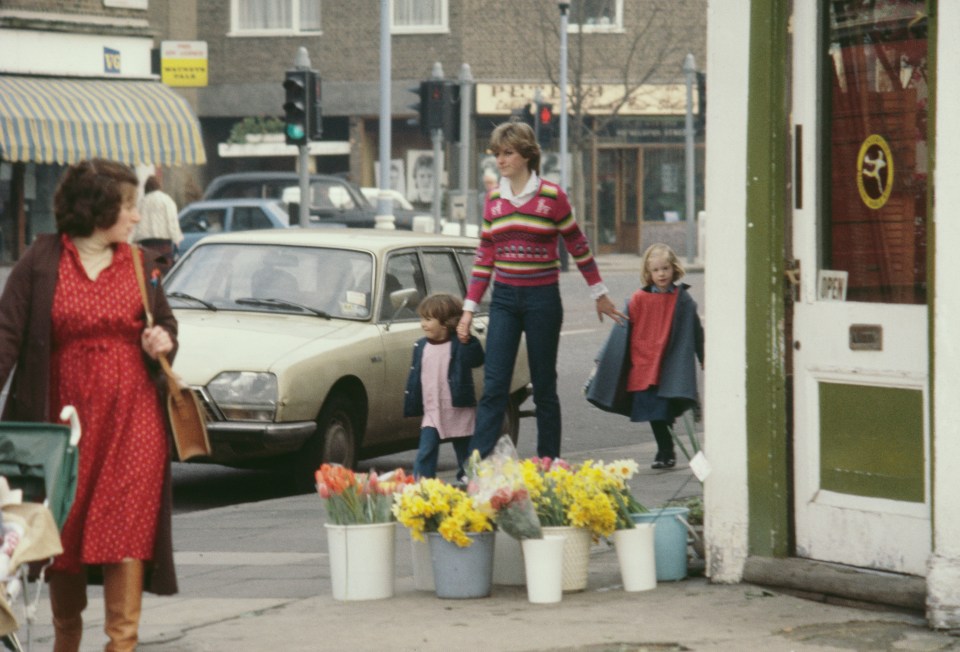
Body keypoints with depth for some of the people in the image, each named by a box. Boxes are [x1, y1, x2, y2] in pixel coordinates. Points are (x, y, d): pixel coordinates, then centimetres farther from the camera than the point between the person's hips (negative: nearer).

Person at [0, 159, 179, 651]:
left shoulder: (141, 265, 10)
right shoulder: (42, 261, -3)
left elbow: (166, 323, 22)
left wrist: (164, 342, -1)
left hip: (130, 419, 2)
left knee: (126, 528, -7)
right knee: (63, 531, 9)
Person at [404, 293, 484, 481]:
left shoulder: (459, 345, -8)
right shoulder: (421, 346, 7)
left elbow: (476, 359, -25)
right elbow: (415, 378, 11)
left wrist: (467, 340, -32)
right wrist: (412, 407, 11)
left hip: (459, 413, -3)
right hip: (432, 414, 3)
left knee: (465, 454, 8)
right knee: (425, 455, -7)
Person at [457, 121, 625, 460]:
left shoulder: (551, 196, -5)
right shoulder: (494, 200, 7)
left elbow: (577, 246, 3)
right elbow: (484, 257, 11)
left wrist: (600, 294, 10)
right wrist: (469, 309, 8)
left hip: (542, 299, -3)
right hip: (504, 299, 3)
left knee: (544, 387, 5)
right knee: (493, 386, -6)